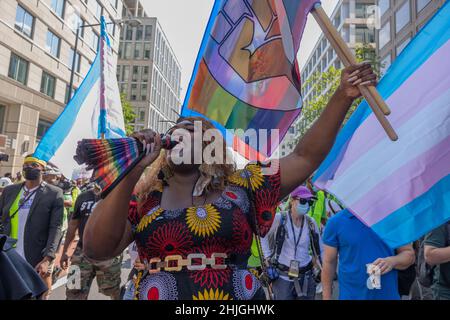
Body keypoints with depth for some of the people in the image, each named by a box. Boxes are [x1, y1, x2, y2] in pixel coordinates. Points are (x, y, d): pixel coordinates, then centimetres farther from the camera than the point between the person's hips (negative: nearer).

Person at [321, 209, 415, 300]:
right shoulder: (336, 222, -8)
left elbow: (409, 253, 3)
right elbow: (329, 263, -2)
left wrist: (392, 261, -17)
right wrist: (327, 297, -2)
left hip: (389, 295, 2)